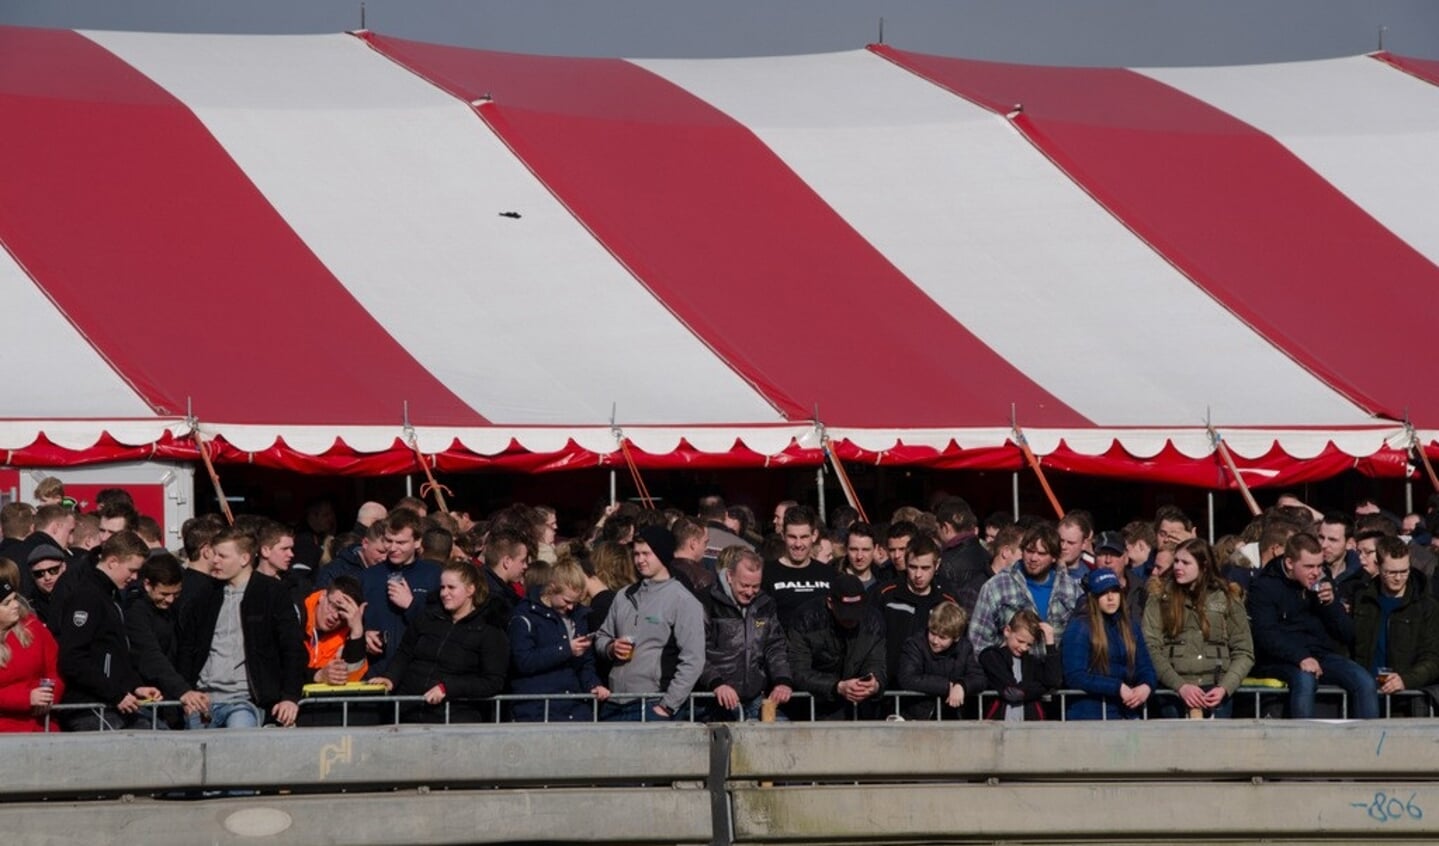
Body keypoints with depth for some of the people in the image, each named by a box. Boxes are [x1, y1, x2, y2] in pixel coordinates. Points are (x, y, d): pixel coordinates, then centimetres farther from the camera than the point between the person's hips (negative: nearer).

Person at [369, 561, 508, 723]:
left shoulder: (489, 632, 2)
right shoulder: (428, 618, 18)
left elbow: (493, 683, -5)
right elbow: (404, 654, 21)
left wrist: (447, 687, -14)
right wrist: (390, 678, 0)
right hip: (409, 712, 3)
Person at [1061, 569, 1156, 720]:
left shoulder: (1131, 626, 19)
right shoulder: (1079, 628, 0)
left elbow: (1145, 668, 17)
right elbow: (1074, 676, -9)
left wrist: (1146, 687, -8)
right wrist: (1118, 687, -16)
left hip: (1128, 712, 4)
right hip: (1090, 713, -4)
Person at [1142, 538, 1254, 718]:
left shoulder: (1227, 599, 12)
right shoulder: (1161, 599, 9)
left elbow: (1244, 653, 9)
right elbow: (1151, 649, 0)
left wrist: (1224, 688, -7)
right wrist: (1180, 686, -12)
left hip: (1216, 691, 1)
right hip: (1173, 690, -1)